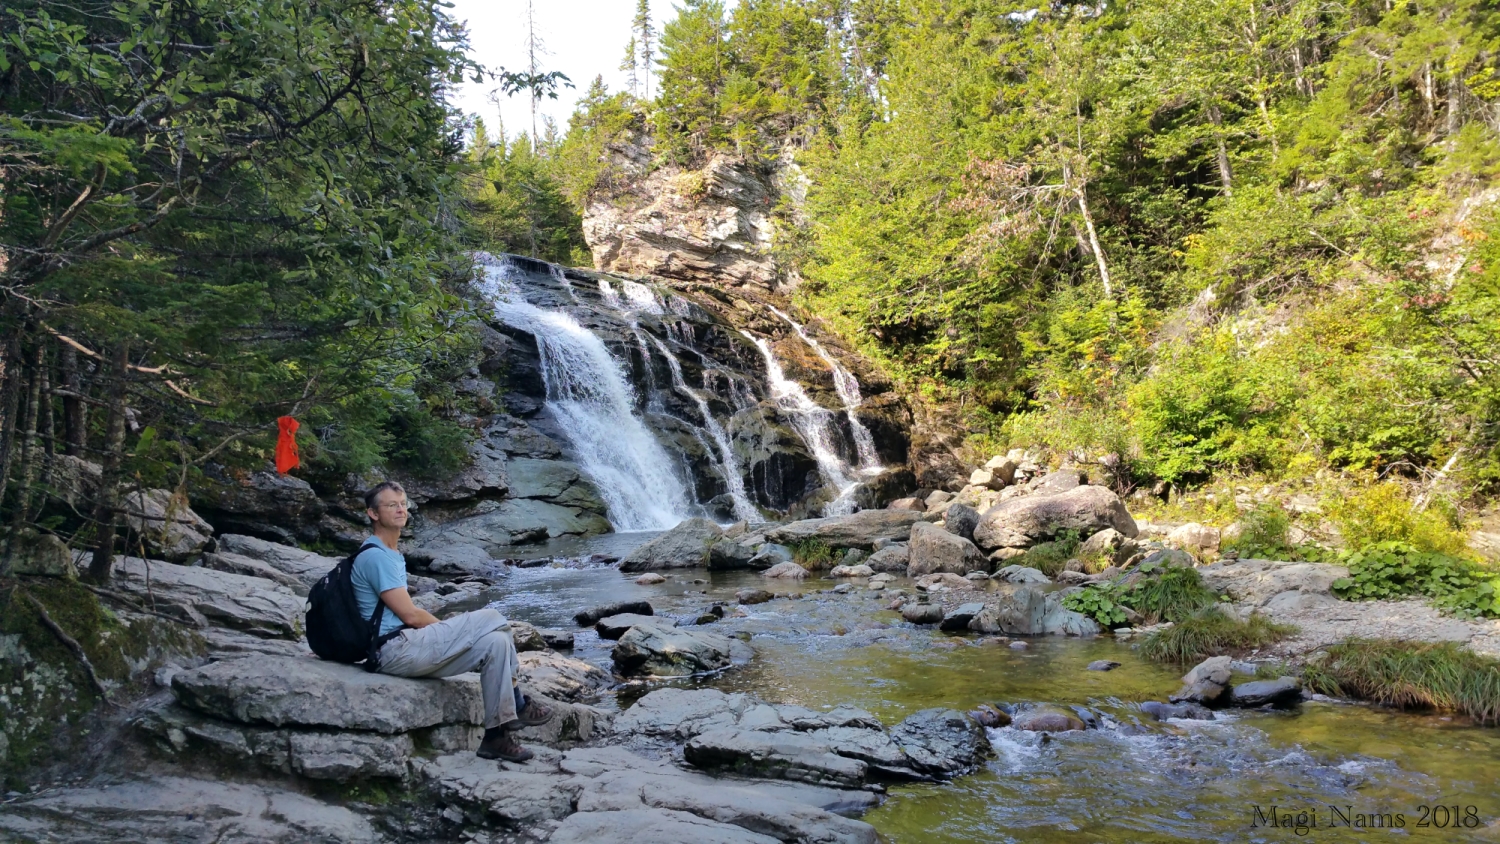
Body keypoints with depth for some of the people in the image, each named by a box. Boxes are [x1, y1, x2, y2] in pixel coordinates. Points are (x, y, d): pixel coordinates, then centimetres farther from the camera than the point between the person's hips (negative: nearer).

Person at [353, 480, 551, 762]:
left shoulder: (392, 555, 20)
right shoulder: (375, 556, -12)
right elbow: (410, 615, -15)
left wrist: (451, 631, 5)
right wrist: (451, 628, -1)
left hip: (407, 647, 10)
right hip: (397, 649, -10)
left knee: (495, 642, -4)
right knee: (491, 620, -15)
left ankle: (498, 735, -5)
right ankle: (516, 705, -2)